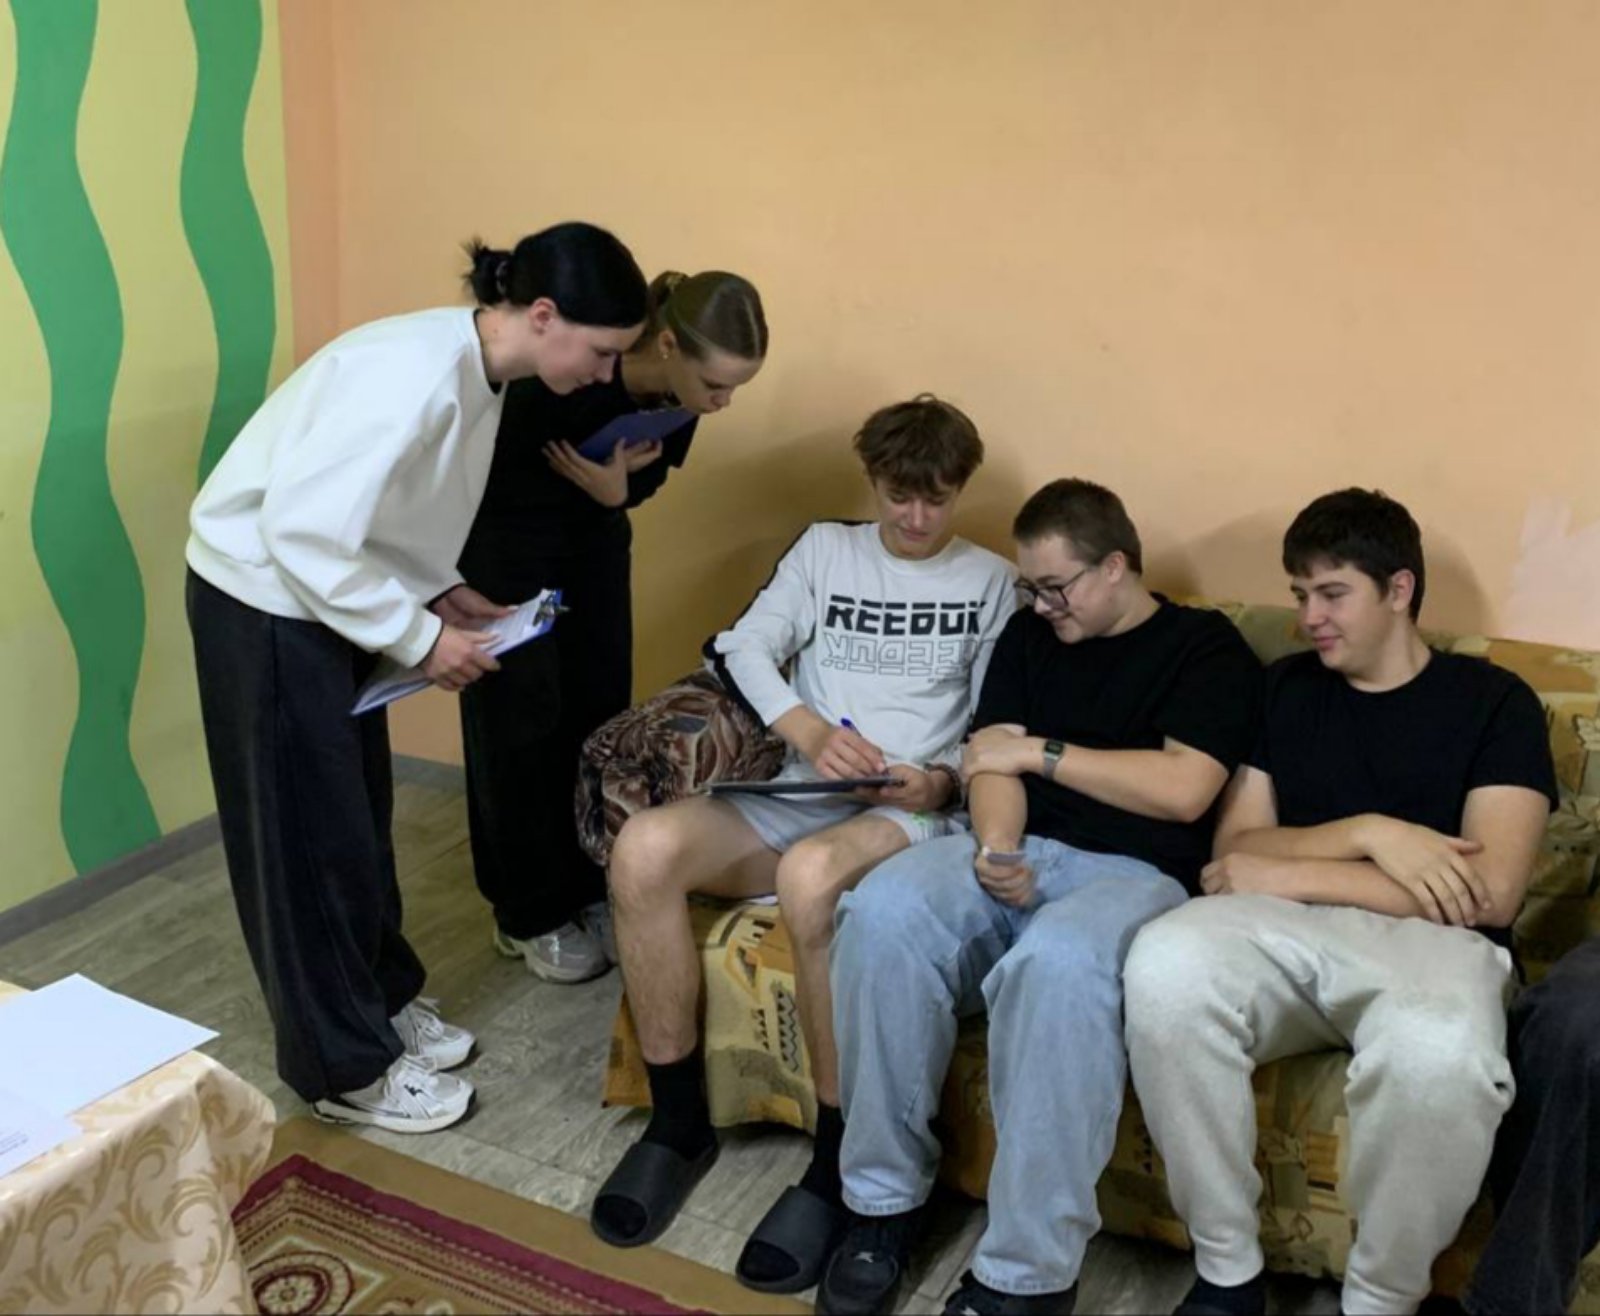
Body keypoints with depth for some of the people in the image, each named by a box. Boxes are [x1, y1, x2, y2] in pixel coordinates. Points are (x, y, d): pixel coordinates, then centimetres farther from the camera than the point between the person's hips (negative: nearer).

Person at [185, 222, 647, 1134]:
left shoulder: (477, 370, 0)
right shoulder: (415, 376, -30)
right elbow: (302, 533, -31)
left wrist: (442, 590, 1)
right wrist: (421, 637, -22)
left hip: (328, 594, 9)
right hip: (267, 600, -9)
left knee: (360, 813, 18)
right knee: (309, 835, 2)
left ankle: (384, 1000, 35)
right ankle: (346, 1068, 16)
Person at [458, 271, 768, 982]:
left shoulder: (679, 393, -16)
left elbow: (645, 479, -3)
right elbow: (487, 472, -24)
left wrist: (615, 490, -23)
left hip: (594, 530, 6)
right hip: (502, 529, -6)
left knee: (601, 705, 4)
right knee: (522, 713, -3)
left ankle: (586, 891, 17)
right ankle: (529, 914, 9)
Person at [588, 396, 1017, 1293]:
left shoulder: (991, 582, 13)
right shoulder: (825, 548, 18)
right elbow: (746, 649, 5)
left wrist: (944, 780, -14)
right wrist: (810, 732, -13)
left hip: (911, 813, -3)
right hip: (794, 796, 4)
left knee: (811, 876, -40)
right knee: (645, 848, -27)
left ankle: (838, 1165, -23)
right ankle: (680, 1124, -11)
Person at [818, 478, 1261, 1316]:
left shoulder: (1207, 647, 4)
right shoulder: (1029, 637, 19)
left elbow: (1183, 791, -10)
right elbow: (992, 760, 9)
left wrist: (1041, 752, -5)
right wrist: (994, 846, -13)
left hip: (1136, 873, -4)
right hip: (1020, 855, 5)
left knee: (1058, 959, -40)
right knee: (883, 910, -28)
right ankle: (884, 1200, -14)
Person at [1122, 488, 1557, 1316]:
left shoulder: (1493, 701, 5)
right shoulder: (1286, 688, 17)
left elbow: (1490, 893, -8)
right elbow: (1233, 849, 8)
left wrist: (1288, 873, -10)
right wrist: (1369, 834, -10)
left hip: (1432, 941, -3)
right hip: (1287, 928, 3)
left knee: (1439, 1056, -40)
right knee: (1164, 963, -32)